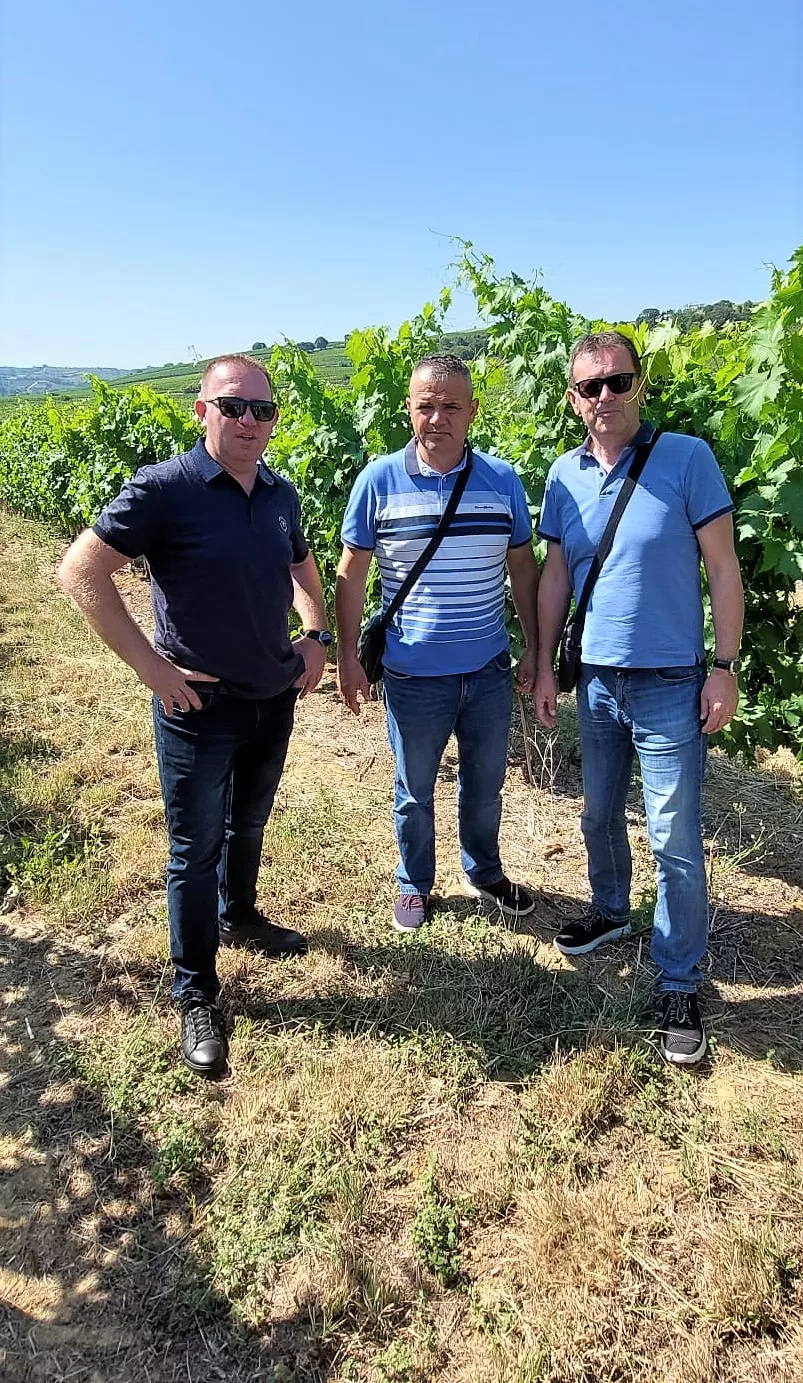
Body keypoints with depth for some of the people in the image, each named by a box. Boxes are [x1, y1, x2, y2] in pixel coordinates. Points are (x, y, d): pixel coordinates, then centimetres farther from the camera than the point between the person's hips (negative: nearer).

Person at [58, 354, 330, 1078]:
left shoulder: (282, 494, 3)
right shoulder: (162, 489, -16)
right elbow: (81, 571, -18)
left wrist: (316, 636, 5)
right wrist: (150, 664, -20)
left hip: (275, 698, 6)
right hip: (198, 705, -6)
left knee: (249, 824, 24)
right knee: (196, 849, 5)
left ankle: (239, 916, 49)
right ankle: (196, 996, 21)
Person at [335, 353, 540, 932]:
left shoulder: (503, 481, -2)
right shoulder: (379, 481, -8)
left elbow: (523, 567, 6)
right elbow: (352, 574, -3)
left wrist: (534, 648, 4)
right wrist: (348, 657, -5)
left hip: (490, 669, 2)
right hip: (414, 674, -2)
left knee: (486, 783, 20)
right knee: (414, 791, 15)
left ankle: (485, 872, 44)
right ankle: (414, 885, 38)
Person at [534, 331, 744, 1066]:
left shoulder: (687, 457, -9)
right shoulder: (564, 475, 3)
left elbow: (723, 567, -7)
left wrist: (725, 668, -10)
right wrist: (545, 667, 8)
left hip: (671, 682, -4)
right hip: (596, 679, 4)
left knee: (676, 841, 1)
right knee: (600, 815, 19)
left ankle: (680, 984, 17)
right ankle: (610, 909, 45)